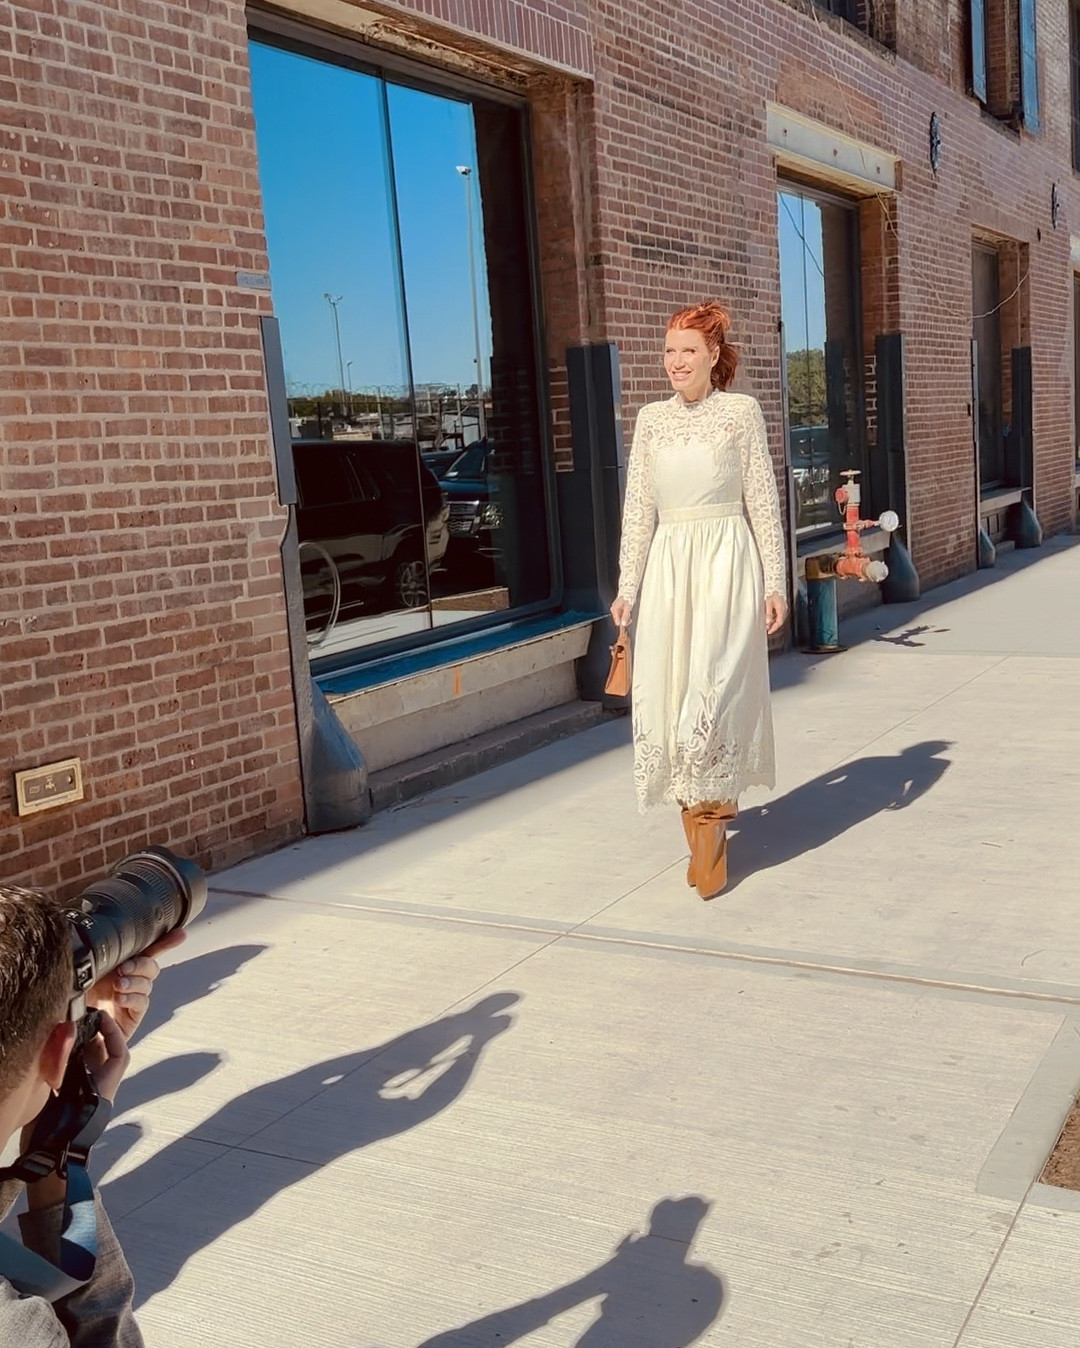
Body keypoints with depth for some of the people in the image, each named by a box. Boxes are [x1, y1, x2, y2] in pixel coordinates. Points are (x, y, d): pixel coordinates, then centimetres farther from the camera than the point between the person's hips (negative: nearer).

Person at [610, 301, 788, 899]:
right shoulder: (651, 418, 10)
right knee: (665, 699, 2)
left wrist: (775, 582, -3)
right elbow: (638, 507, 9)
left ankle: (712, 824, 5)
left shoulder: (742, 412, 1)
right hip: (668, 568, 4)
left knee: (712, 693, -11)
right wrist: (628, 587, 4)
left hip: (727, 564, -4)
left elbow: (763, 501, 1)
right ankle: (698, 832, 16)